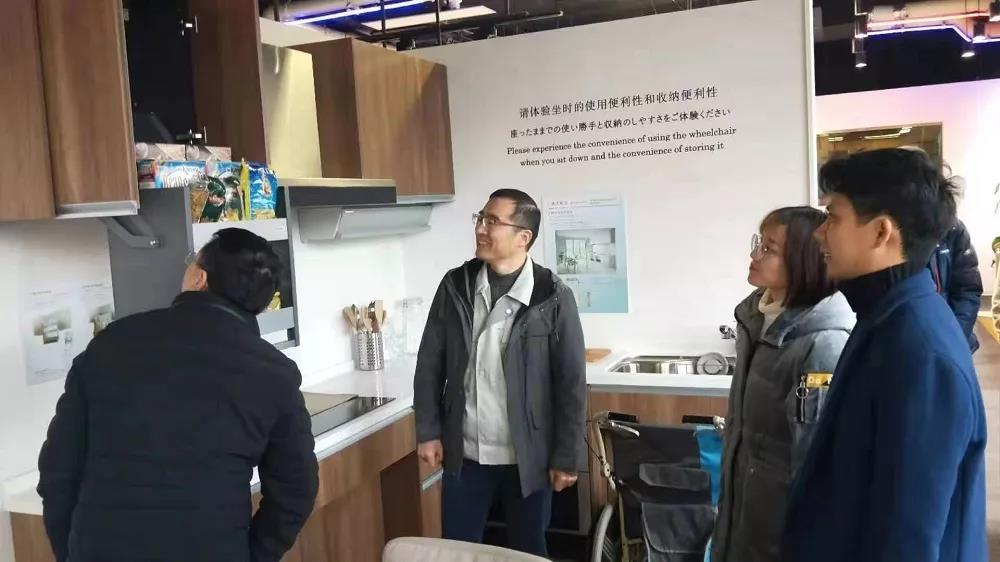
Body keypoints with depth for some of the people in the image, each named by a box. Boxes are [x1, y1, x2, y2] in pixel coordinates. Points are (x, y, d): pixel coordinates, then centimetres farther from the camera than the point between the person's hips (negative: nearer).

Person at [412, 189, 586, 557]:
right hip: (464, 454, 3)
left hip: (527, 458, -2)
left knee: (527, 550, 15)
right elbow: (430, 364, 4)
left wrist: (567, 457, -8)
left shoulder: (553, 297, -12)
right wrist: (428, 431, 2)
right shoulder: (455, 286, -2)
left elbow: (571, 382, -9)